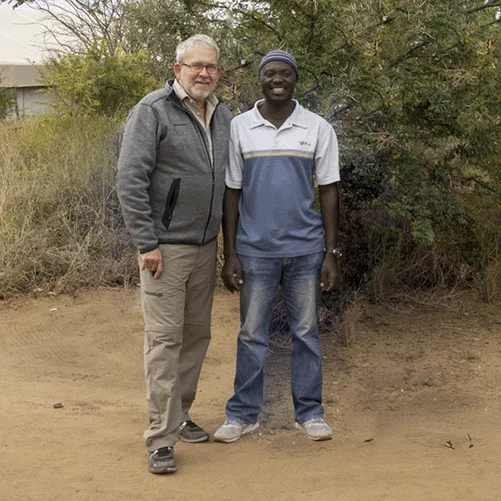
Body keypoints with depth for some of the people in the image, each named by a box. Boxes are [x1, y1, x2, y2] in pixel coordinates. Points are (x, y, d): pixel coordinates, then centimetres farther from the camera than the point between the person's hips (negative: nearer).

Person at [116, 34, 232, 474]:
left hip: (206, 247, 7)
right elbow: (130, 180, -15)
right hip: (165, 247, -7)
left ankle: (179, 414, 28)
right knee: (164, 338, -5)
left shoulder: (223, 117, 11)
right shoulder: (153, 111, -10)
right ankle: (161, 437, 1)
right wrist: (147, 243, -17)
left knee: (197, 335, 13)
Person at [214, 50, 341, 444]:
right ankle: (244, 414, 17)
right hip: (255, 249, 0)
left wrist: (331, 253, -1)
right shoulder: (239, 128, 3)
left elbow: (328, 191, 4)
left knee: (306, 332, 8)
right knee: (251, 334, 6)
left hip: (306, 248, 0)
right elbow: (232, 193, 4)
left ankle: (309, 412, 20)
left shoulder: (318, 129, 3)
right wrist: (230, 255, 0)